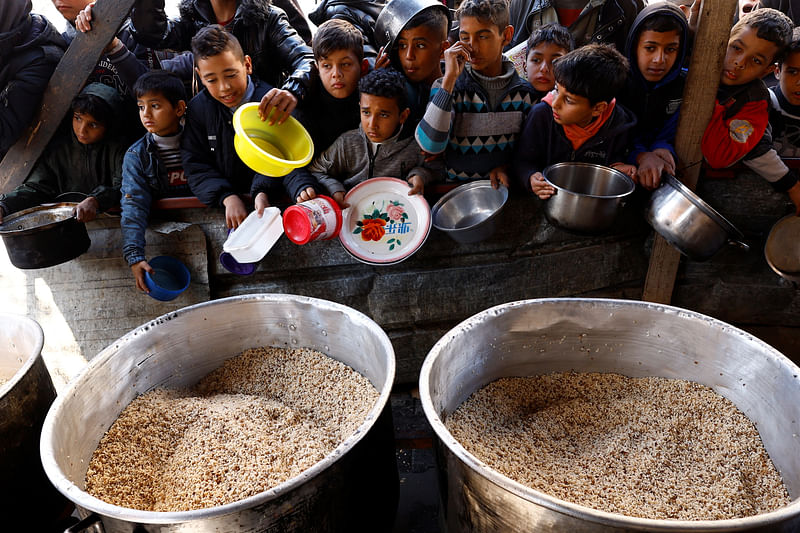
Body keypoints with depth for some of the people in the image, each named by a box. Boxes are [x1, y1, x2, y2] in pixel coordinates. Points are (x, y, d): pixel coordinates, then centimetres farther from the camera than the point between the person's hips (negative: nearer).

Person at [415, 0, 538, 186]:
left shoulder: (525, 92, 3)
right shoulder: (448, 86, -3)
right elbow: (430, 145, -19)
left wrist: (507, 166, -9)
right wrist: (449, 79, -18)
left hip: (502, 186, 3)